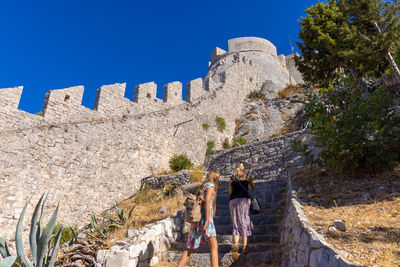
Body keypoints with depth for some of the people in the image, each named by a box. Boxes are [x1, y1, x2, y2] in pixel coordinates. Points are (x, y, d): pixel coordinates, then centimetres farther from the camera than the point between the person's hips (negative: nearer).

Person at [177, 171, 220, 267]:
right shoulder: (211, 185, -1)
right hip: (205, 218, -8)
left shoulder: (202, 187, 23)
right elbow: (207, 201, -16)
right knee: (214, 246, -10)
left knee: (190, 248, 13)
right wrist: (207, 220, -22)